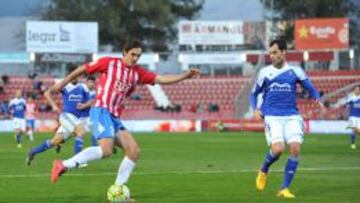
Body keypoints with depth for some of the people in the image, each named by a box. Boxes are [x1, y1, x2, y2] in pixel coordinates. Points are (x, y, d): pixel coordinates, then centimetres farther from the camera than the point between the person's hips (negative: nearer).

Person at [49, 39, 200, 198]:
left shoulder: (138, 73, 14)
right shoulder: (109, 63, 1)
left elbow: (161, 79, 8)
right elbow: (83, 69, 10)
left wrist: (185, 76, -3)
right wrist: (63, 83, 14)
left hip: (115, 118, 7)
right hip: (101, 111, -7)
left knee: (134, 151, -4)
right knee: (106, 150, -28)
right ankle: (64, 165, -24)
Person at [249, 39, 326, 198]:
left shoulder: (295, 71, 7)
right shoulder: (264, 72, 7)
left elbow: (311, 89, 12)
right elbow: (254, 93, 17)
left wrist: (318, 99, -10)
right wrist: (255, 109, -1)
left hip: (292, 116, 1)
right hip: (272, 117, -1)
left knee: (295, 148, -14)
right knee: (278, 149, -21)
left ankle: (284, 189, -3)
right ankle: (264, 171, 12)